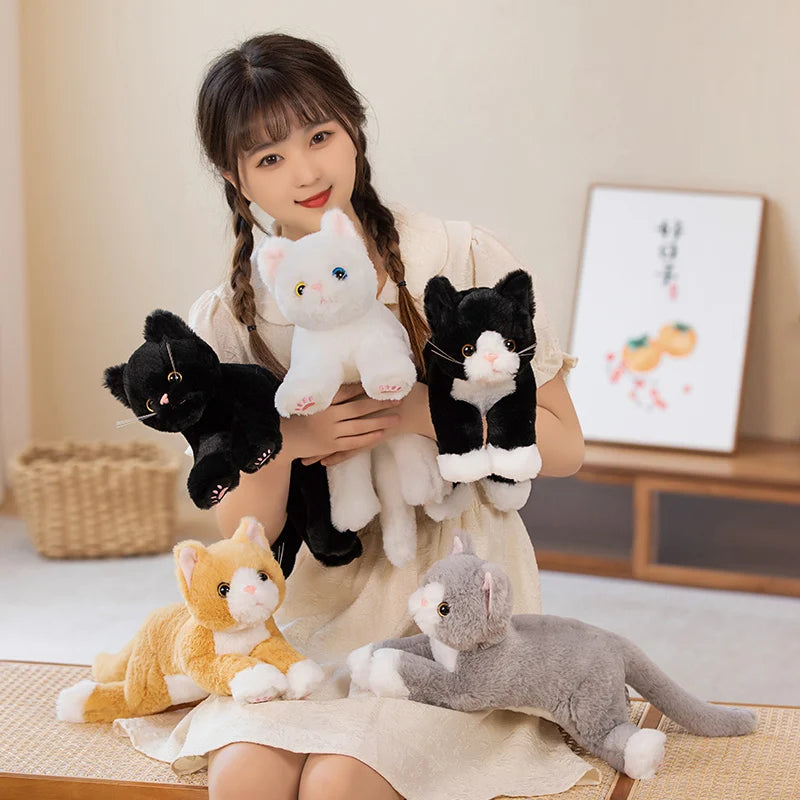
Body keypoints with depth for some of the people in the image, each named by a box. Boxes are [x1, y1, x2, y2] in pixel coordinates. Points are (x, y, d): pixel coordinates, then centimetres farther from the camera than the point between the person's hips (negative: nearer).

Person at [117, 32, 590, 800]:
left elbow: (561, 446, -2)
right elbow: (242, 535, 4)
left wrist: (418, 410, -17)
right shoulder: (226, 322, 0)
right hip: (317, 603, 3)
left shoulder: (464, 262, -6)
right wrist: (280, 443, -18)